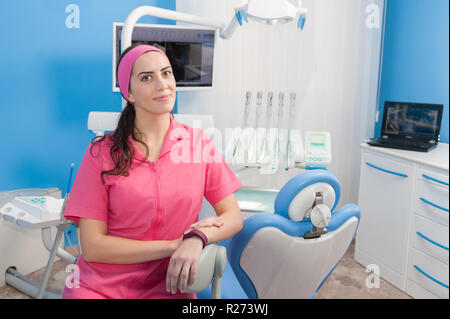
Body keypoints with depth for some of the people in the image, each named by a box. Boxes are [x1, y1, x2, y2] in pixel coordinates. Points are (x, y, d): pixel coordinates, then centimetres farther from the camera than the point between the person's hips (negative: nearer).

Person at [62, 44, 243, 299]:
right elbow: (93, 246, -6)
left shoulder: (199, 143, 1)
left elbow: (234, 217, 1)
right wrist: (174, 244, -12)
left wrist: (197, 238, -19)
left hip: (166, 286, 2)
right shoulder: (102, 153, -3)